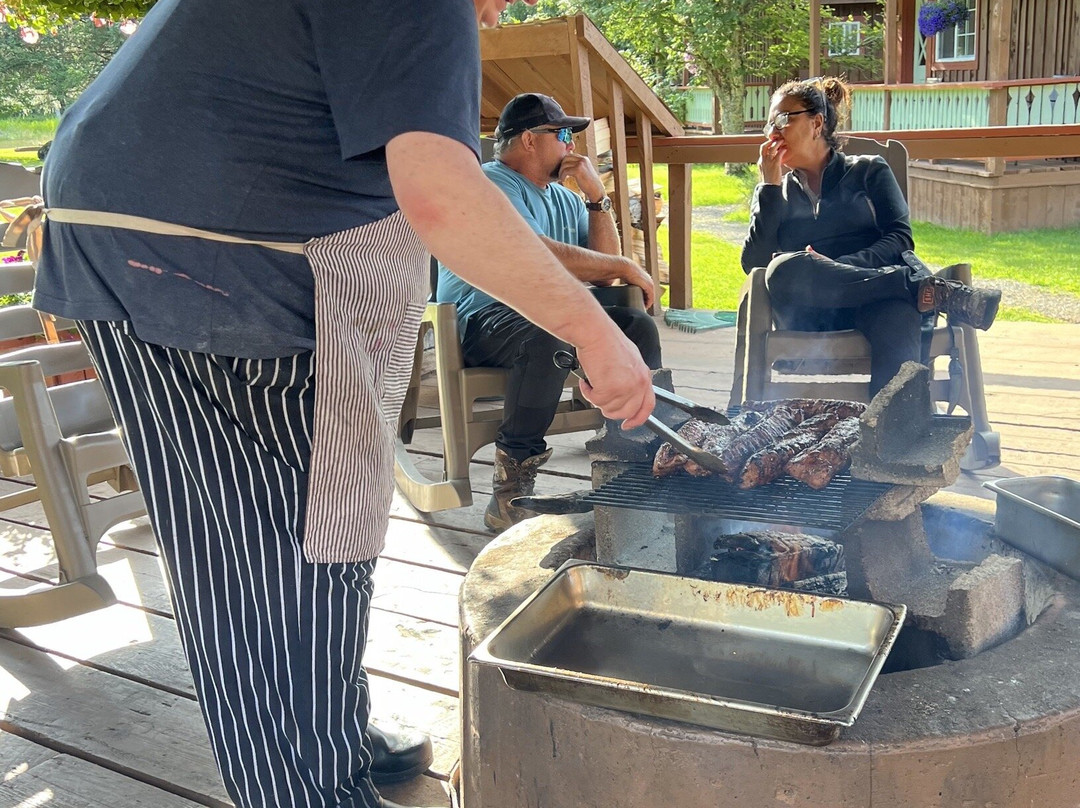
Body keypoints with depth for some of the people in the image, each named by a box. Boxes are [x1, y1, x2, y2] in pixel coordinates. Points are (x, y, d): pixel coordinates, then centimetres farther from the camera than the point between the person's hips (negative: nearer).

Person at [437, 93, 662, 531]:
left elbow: (602, 275, 13)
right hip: (481, 318, -8)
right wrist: (625, 267, -14)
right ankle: (510, 494, -33)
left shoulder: (564, 198, 20)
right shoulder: (490, 183, -7)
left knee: (638, 326, -12)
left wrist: (597, 197, 5)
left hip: (550, 313, 8)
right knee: (547, 338, -38)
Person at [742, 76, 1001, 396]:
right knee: (785, 268, -35)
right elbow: (754, 263, 8)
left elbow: (901, 239, 5)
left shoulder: (868, 171, 21)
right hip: (812, 315, 1)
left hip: (873, 303, -1)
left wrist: (842, 265, -13)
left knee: (896, 315, -37)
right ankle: (931, 291, -33)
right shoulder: (773, 193, 25)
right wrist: (771, 185, 7)